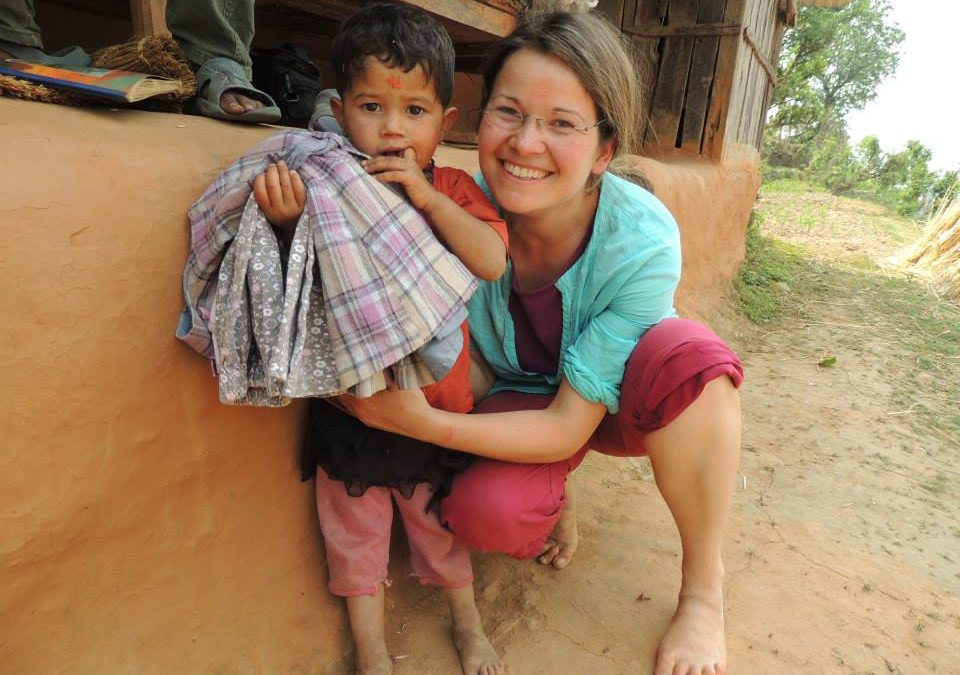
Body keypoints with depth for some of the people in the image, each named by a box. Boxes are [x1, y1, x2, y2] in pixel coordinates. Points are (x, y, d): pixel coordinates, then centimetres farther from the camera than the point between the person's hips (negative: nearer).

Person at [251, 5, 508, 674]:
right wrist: (287, 223, -31)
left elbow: (492, 261, -18)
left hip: (436, 398, 1)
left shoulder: (453, 189, -4)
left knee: (443, 512, 21)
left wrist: (428, 197, -27)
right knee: (356, 523, 15)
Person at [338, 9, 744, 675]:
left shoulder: (643, 241, -30)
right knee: (487, 512, -29)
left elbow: (569, 426, -28)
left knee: (687, 351, -34)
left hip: (616, 400, -1)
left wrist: (419, 422, -36)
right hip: (521, 400, 1)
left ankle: (704, 586, -11)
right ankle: (558, 495, 10)